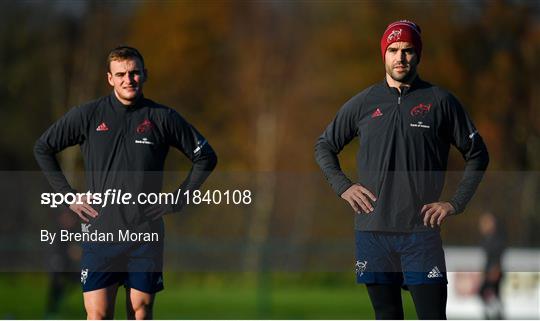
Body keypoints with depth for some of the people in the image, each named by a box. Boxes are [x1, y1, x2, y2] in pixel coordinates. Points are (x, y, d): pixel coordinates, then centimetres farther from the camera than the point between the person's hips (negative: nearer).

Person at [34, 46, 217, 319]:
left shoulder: (163, 118, 4)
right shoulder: (87, 115, 2)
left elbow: (205, 157, 14)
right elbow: (43, 148, 12)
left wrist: (178, 199, 6)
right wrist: (68, 196, 5)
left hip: (146, 234, 1)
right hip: (100, 231, -1)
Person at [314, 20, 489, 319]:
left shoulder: (440, 101, 4)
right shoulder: (362, 104, 9)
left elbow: (477, 154, 10)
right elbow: (324, 146, 20)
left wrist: (456, 203, 0)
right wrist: (343, 186, 4)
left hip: (422, 230, -2)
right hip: (372, 231, 2)